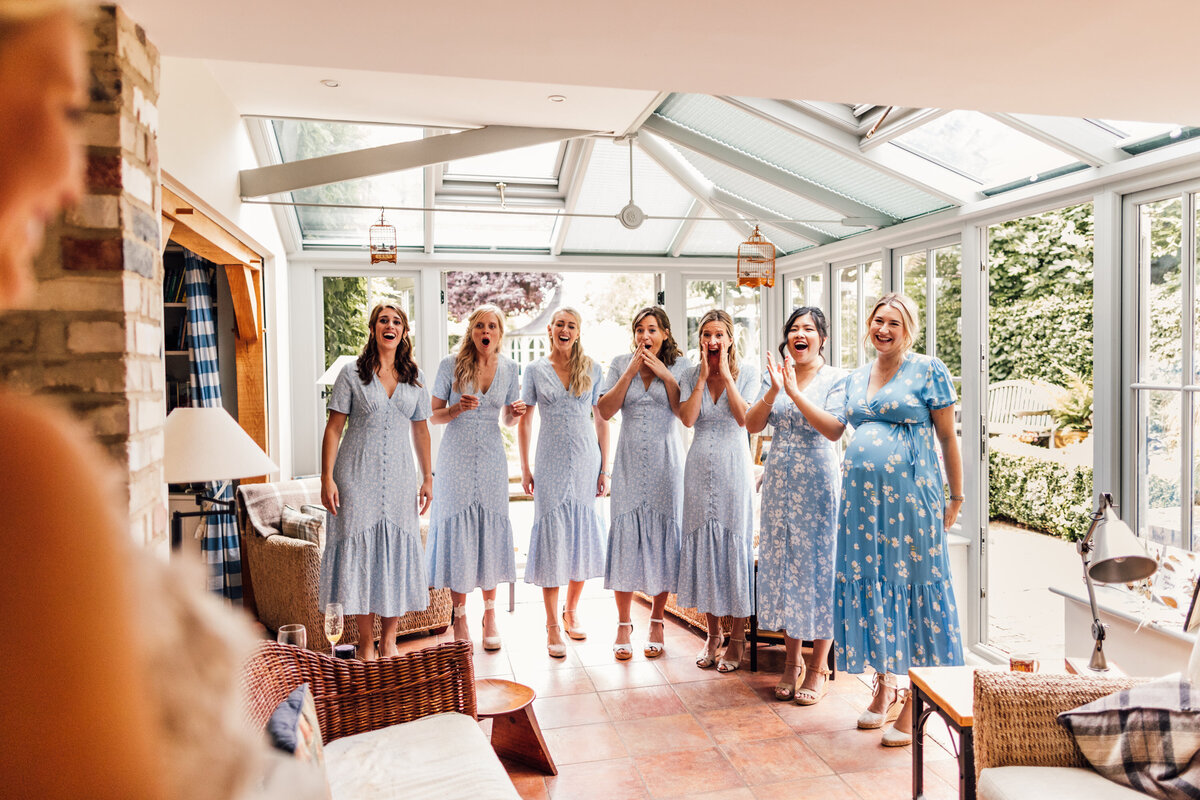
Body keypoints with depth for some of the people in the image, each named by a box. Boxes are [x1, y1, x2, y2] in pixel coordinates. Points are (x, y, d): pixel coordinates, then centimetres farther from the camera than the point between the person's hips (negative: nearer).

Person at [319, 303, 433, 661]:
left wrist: (427, 478, 10)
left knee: (398, 552, 4)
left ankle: (389, 639, 18)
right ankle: (366, 642, 11)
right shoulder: (353, 373, -1)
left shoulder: (415, 378, 9)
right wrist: (327, 477, -10)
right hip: (357, 477, -3)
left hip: (400, 478, 3)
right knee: (359, 551, -1)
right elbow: (334, 427, -3)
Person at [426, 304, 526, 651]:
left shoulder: (508, 368, 6)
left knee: (491, 532, 5)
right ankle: (460, 618, 14)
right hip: (457, 459, -2)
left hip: (491, 459, 2)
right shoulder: (451, 364, -3)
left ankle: (490, 616, 19)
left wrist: (516, 412, -10)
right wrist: (458, 408, -19)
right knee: (457, 532, 0)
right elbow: (434, 415, 0)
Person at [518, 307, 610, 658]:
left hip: (586, 461, 2)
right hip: (551, 461, -1)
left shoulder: (592, 370, 6)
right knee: (551, 536, -2)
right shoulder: (535, 371, 4)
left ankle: (572, 610, 27)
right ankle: (553, 626, 6)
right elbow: (524, 420, 6)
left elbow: (602, 420, 6)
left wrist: (604, 468, 1)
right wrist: (524, 468, 1)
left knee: (582, 534, 7)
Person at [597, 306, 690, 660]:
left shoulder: (680, 366, 6)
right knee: (626, 536, -2)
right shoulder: (620, 364, 8)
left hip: (666, 463, 0)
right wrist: (631, 371, -8)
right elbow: (605, 411, -4)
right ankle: (623, 625, 10)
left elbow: (686, 413, -5)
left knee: (663, 536, 1)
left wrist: (665, 374, -11)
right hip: (630, 462, 0)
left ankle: (656, 622, 15)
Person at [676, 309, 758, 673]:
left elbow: (743, 417, -14)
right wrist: (704, 375, -8)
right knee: (702, 541, 6)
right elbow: (688, 418, -9)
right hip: (700, 466, 3)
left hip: (733, 467, -3)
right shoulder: (691, 376, 7)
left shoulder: (746, 374, 1)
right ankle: (713, 634, 20)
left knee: (734, 541, 0)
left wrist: (725, 374, -11)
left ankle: (737, 639, 12)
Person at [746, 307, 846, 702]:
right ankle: (792, 660, 22)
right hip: (780, 481, 4)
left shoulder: (836, 378, -2)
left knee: (818, 564, 0)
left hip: (818, 482, -4)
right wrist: (773, 391, -14)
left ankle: (818, 669, 13)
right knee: (781, 562, 8)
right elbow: (752, 424, 1)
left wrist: (794, 391, -22)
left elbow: (833, 426, -17)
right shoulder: (774, 376, 10)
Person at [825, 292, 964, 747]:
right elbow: (833, 428, 10)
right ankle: (884, 688, 27)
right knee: (869, 584, 10)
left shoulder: (928, 371, -1)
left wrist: (956, 497, -2)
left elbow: (948, 437, -1)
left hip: (910, 496, -5)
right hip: (862, 496, 6)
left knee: (911, 585, -1)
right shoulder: (855, 379, 15)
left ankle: (914, 703, 10)